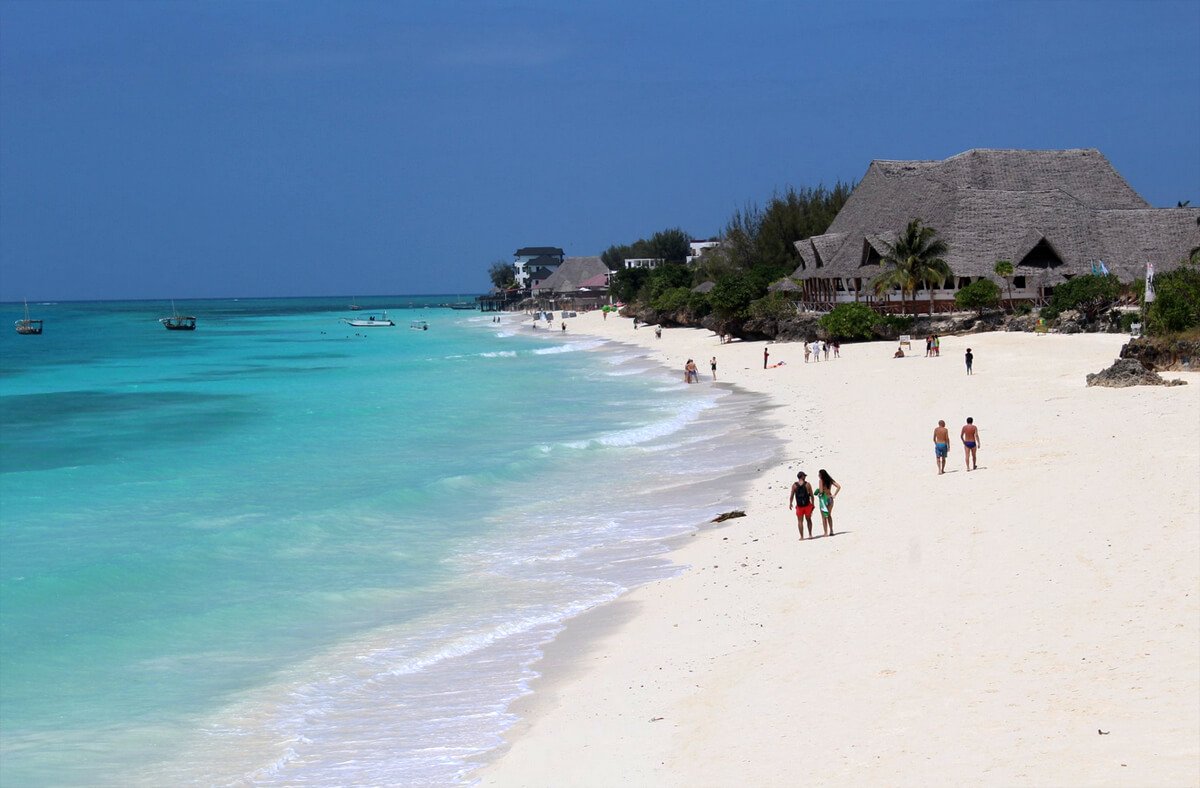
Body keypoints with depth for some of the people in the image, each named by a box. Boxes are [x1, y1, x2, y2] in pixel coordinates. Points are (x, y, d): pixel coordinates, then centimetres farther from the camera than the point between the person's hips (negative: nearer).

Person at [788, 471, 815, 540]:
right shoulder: (807, 484, -5)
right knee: (808, 520, 17)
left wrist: (790, 504, 8)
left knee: (800, 521, 6)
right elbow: (811, 495, -3)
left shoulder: (794, 485, -4)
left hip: (799, 506, 0)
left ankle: (801, 537, 4)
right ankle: (810, 534, 15)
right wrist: (812, 504, 7)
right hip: (807, 505, 0)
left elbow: (791, 495, -4)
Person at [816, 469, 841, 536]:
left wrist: (818, 491, 2)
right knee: (829, 516, 20)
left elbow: (821, 491, -21)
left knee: (824, 517, 2)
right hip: (830, 498, 6)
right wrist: (834, 495, 5)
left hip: (823, 498, -6)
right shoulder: (830, 480, 6)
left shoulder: (821, 480, -12)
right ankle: (831, 531, 19)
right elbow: (839, 487, 4)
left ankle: (826, 533, 2)